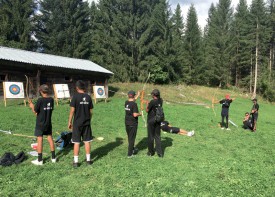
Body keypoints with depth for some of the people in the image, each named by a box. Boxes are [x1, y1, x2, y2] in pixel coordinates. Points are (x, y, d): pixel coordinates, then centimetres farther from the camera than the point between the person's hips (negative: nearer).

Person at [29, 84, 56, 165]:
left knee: (40, 140, 2)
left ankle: (40, 160, 8)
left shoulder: (40, 100, -17)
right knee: (50, 139, 12)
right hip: (48, 123, 5)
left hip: (40, 124, -5)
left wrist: (32, 106, 6)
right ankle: (53, 158, 19)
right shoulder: (51, 99, -1)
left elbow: (35, 111, -14)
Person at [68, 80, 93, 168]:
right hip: (87, 123, 3)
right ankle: (88, 160, 18)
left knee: (76, 142, 3)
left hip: (77, 123, -3)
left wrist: (69, 122, -2)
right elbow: (91, 112, 6)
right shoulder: (88, 97, 2)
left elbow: (72, 110, -11)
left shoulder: (75, 96, -10)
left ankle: (75, 161, 8)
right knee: (87, 141, 10)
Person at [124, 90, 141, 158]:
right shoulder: (134, 104, -19)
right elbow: (135, 114, -25)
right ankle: (129, 154, 8)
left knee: (130, 137, 21)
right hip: (133, 124, -7)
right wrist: (140, 114, -5)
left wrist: (138, 95, 30)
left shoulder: (126, 102, 2)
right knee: (132, 138, 3)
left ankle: (132, 149, 40)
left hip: (127, 123, 7)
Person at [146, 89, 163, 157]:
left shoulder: (152, 102, -20)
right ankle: (160, 153, 11)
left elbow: (147, 110, -11)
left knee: (151, 137, 8)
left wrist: (147, 104, 4)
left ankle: (151, 152, 21)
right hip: (158, 121, 5)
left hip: (151, 121, -5)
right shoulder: (161, 100, -2)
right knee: (157, 136, 11)